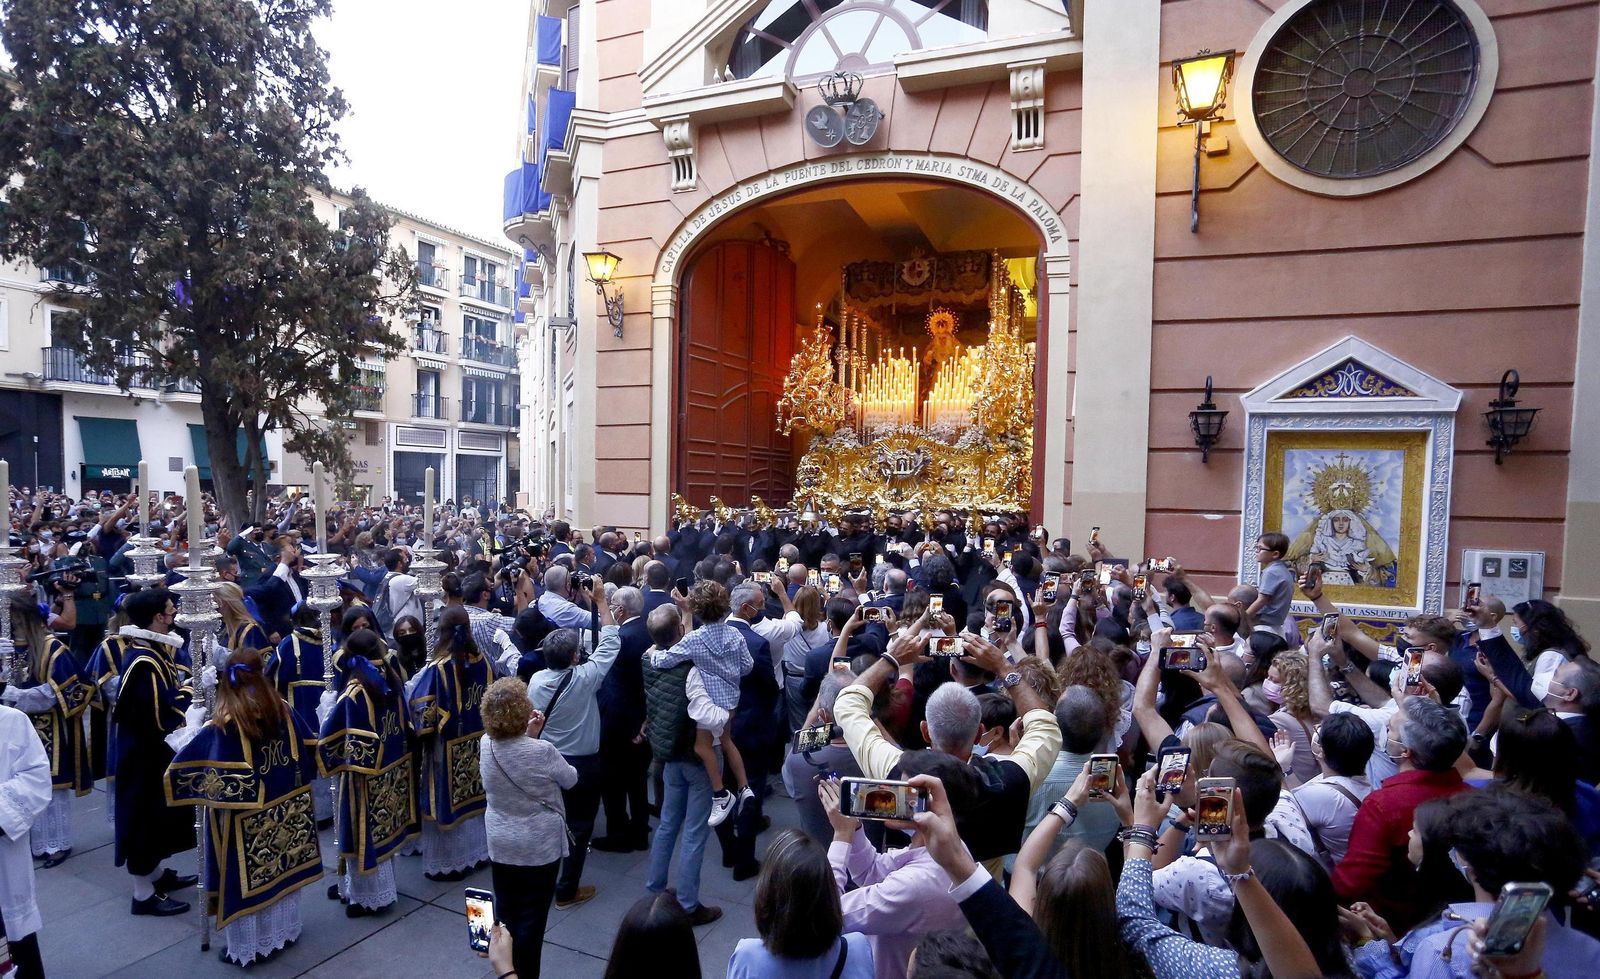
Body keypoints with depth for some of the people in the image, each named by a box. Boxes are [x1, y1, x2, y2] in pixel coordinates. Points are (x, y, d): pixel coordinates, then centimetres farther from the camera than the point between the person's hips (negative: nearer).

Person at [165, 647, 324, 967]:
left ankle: (249, 948, 25)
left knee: (248, 879, 11)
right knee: (281, 869, 19)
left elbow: (182, 767, -15)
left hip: (246, 823, -4)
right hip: (284, 813, 5)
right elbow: (310, 752, 2)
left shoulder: (222, 728, -20)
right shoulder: (284, 712, -7)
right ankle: (285, 932, 35)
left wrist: (192, 734, -2)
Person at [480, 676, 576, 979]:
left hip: (500, 843, 5)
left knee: (506, 912, 20)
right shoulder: (542, 751, -26)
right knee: (532, 916, 10)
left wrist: (529, 736, -5)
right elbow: (570, 779, -6)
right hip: (540, 845, -5)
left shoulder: (485, 745, -11)